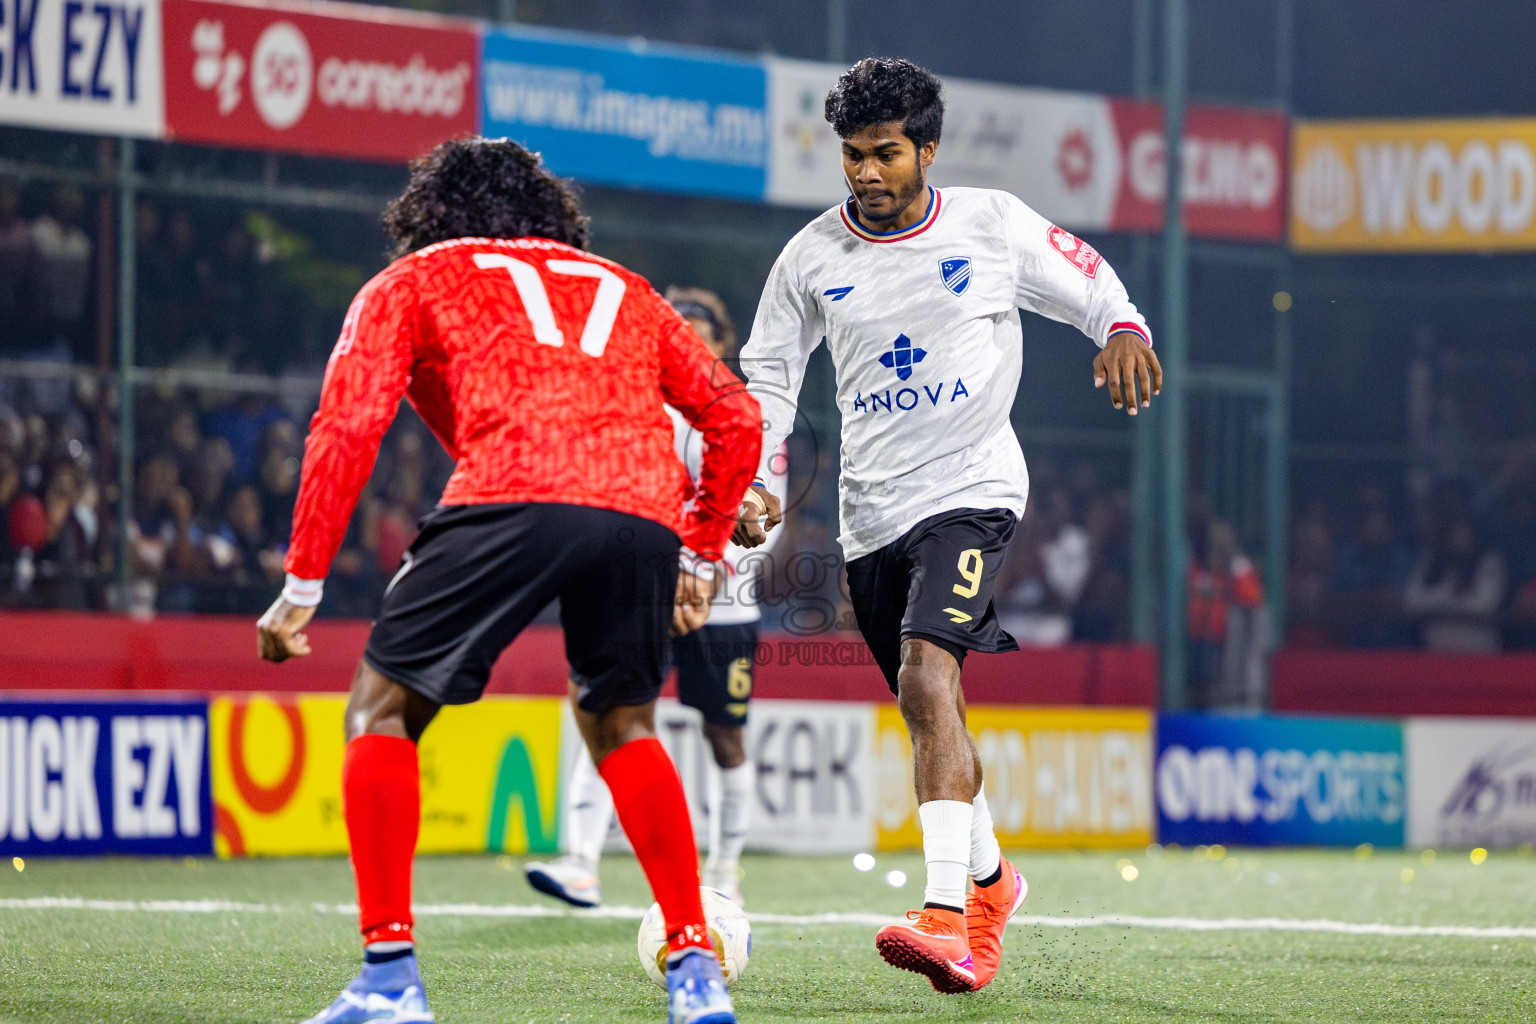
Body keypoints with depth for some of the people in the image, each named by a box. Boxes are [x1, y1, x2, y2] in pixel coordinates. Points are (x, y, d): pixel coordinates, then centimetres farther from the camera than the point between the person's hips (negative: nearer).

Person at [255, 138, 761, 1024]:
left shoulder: (412, 282, 24)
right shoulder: (622, 288, 35)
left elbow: (349, 427, 9)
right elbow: (737, 418, 29)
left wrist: (303, 586, 9)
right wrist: (702, 554, 37)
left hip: (511, 499, -4)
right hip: (646, 511, 4)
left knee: (384, 712, 11)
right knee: (622, 726, 27)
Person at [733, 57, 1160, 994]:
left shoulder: (994, 224, -2)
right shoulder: (811, 258, 4)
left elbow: (1089, 286, 11)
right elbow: (768, 375, 13)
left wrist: (1124, 330, -11)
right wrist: (756, 479, -1)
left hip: (972, 487, -4)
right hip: (872, 512, 4)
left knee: (926, 678, -25)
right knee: (929, 709, 14)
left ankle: (949, 916, -34)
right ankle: (988, 878, 40)